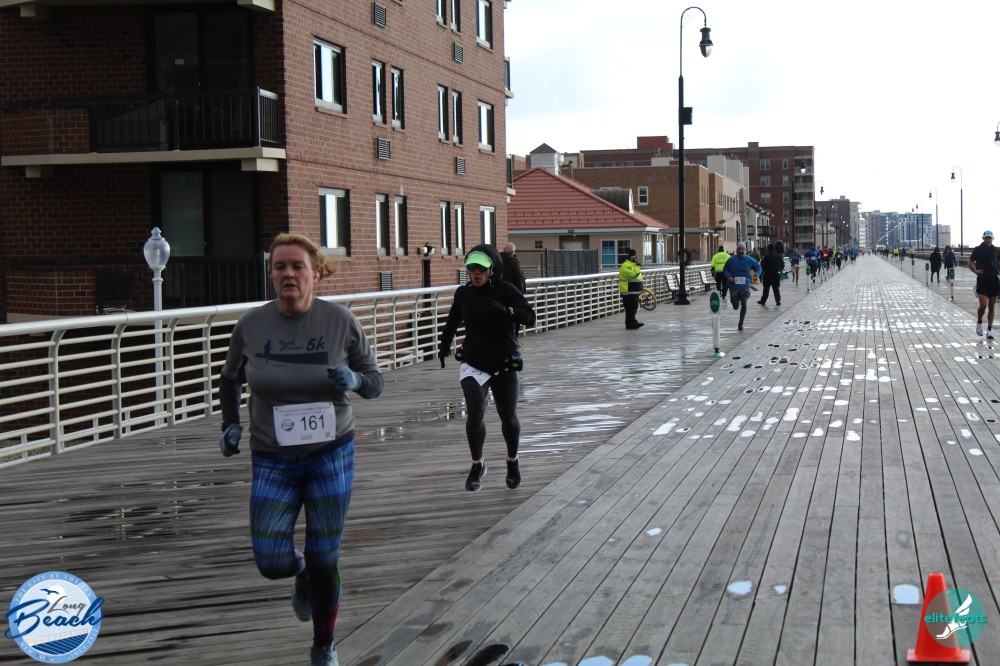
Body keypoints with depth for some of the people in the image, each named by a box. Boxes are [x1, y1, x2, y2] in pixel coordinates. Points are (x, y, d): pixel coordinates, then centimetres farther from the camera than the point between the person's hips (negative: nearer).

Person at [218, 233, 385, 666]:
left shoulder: (340, 321, -9)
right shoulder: (251, 325, -7)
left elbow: (375, 382, 0)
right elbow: (230, 380, 12)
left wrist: (355, 380, -22)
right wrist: (230, 425, -3)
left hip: (331, 454, -1)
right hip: (272, 461, 1)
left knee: (324, 560, 6)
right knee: (271, 562, -6)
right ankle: (302, 573, 33)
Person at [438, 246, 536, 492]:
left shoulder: (506, 291, -9)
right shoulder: (463, 293, 1)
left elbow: (530, 317, -20)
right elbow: (453, 320, 19)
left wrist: (507, 311, -36)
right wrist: (444, 344, 15)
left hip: (504, 364, -1)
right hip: (473, 364, 1)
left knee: (508, 417, 11)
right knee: (474, 415, -14)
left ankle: (512, 461, 38)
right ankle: (477, 465, 8)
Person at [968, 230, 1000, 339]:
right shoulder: (978, 250, -1)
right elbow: (970, 263, 7)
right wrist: (975, 271, -9)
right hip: (982, 280, -3)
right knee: (983, 305, -12)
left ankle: (989, 330, 12)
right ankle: (979, 323, 17)